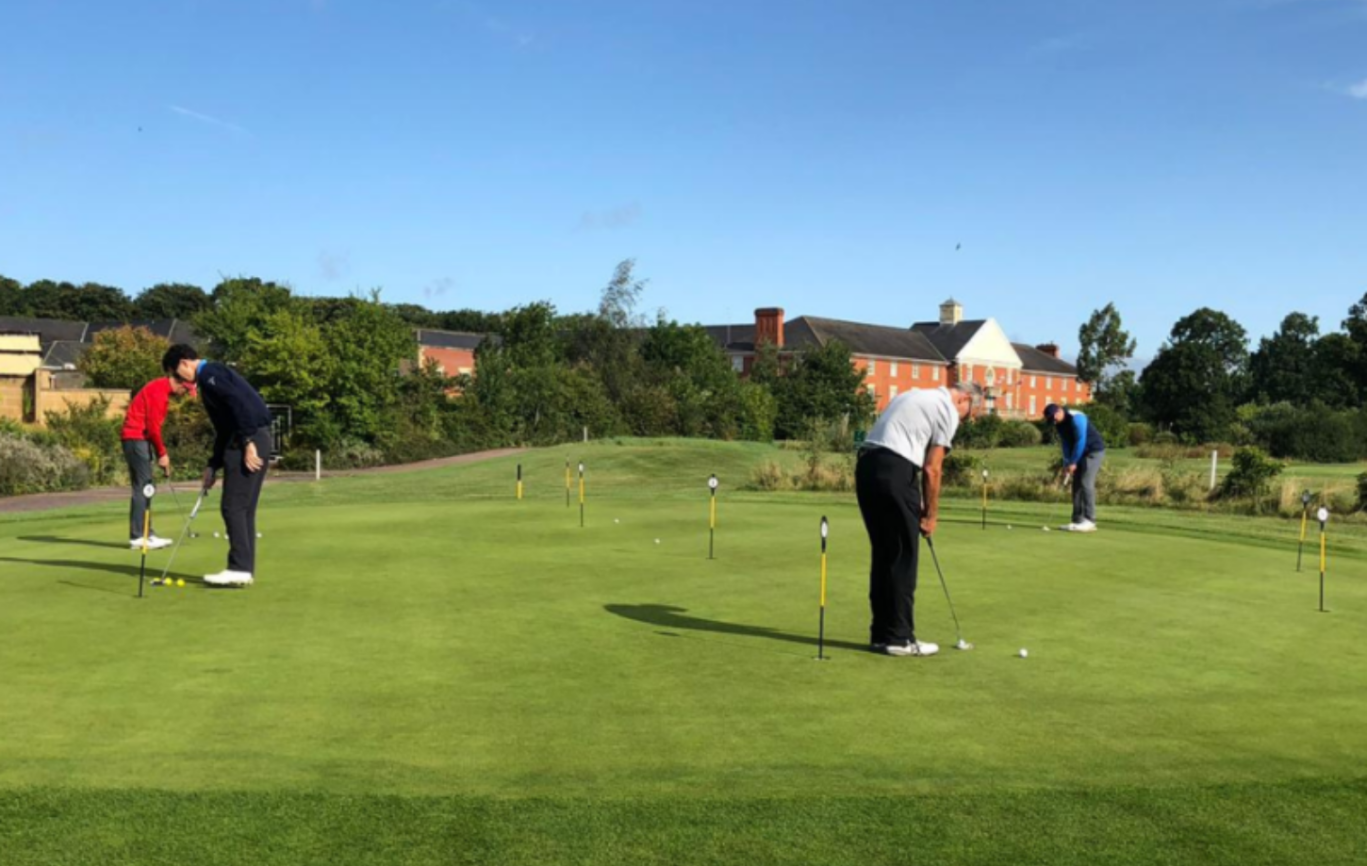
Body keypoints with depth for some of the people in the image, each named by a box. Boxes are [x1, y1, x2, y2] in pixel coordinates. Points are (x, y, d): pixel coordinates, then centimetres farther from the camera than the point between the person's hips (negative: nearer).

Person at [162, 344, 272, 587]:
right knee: (243, 508, 11)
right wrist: (212, 465, 25)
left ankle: (239, 568, -6)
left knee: (233, 507, -7)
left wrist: (248, 442, -22)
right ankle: (245, 569, 13)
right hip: (257, 439, 10)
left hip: (250, 441, -10)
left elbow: (240, 404, -20)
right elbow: (224, 429, 27)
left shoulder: (209, 374, -5)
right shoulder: (211, 376, 26)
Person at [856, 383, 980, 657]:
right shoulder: (947, 410, 0)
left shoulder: (916, 397, 27)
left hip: (866, 466, 9)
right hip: (895, 472, -9)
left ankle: (881, 633, 17)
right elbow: (931, 469, -4)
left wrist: (918, 507, 19)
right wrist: (931, 514, 7)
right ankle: (899, 637, 3)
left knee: (884, 555, 13)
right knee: (903, 558, -1)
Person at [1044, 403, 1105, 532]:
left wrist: (1073, 462, -20)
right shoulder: (1059, 424, 2)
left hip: (1094, 451, -9)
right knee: (1077, 484, 4)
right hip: (1081, 453, 9)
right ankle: (1078, 520, 4)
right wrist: (1067, 463, -5)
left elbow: (1080, 441, -24)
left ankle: (1089, 521, -15)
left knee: (1086, 483, -15)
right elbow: (1066, 443, 5)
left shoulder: (1076, 418, -23)